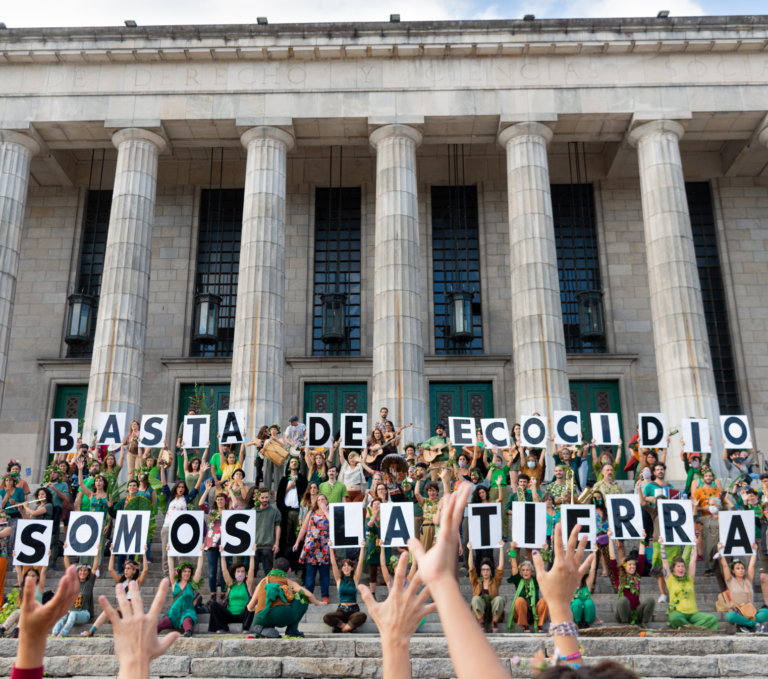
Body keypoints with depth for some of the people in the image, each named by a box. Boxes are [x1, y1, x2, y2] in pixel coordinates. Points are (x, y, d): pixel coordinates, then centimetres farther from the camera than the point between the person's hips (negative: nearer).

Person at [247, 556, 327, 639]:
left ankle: (263, 629, 3)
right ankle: (292, 630, 17)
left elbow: (250, 607, 29)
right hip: (282, 615, -3)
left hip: (261, 620, 3)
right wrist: (317, 603, 31)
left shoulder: (263, 581, 27)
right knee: (304, 597, 22)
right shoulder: (288, 582, 20)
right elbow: (308, 594, 8)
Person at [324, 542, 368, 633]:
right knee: (326, 617, -30)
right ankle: (351, 626, -17)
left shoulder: (355, 579, 8)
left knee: (363, 616, -36)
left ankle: (341, 628, -18)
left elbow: (360, 563, -1)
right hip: (341, 610, 0)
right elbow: (333, 564, 1)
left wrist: (362, 547, -6)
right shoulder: (339, 579, 9)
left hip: (354, 609, 0)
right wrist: (331, 548, -4)